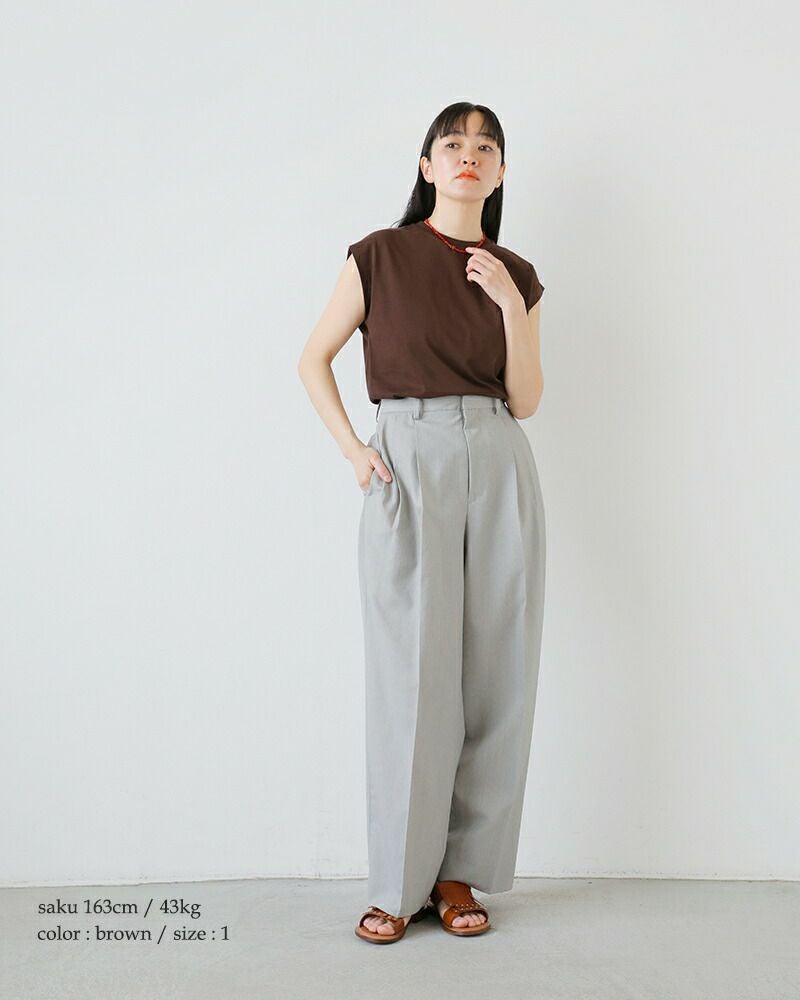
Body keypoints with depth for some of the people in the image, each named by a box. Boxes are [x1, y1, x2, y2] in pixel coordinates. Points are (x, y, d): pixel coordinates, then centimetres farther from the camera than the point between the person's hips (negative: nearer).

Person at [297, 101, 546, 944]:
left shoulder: (517, 277, 13)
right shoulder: (380, 257, 4)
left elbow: (525, 401, 7)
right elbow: (313, 358, 10)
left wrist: (512, 305, -5)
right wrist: (351, 449, -1)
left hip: (500, 471, 3)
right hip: (409, 469, -3)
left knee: (495, 676, 2)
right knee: (411, 676, -4)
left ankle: (462, 872, 16)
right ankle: (399, 884, 9)